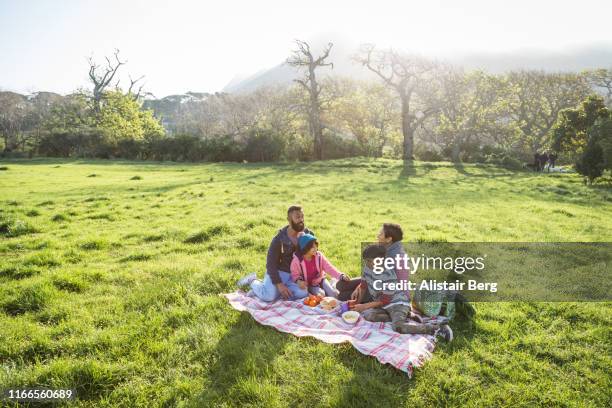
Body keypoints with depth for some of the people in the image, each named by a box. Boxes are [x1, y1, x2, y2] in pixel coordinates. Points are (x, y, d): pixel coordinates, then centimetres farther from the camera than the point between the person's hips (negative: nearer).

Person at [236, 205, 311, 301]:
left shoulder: (309, 235, -4)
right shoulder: (279, 239, -15)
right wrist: (279, 284, -23)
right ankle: (253, 281, 6)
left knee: (302, 294, -26)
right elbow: (271, 264, -14)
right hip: (278, 272, -4)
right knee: (269, 297, -28)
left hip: (294, 275, 4)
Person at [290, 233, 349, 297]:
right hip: (309, 284, -3)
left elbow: (329, 267, -13)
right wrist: (298, 281, -32)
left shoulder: (319, 256, -11)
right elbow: (294, 274, -10)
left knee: (334, 294, -11)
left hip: (320, 280, 3)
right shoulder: (297, 260, -20)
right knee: (321, 294, -26)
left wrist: (341, 276, -26)